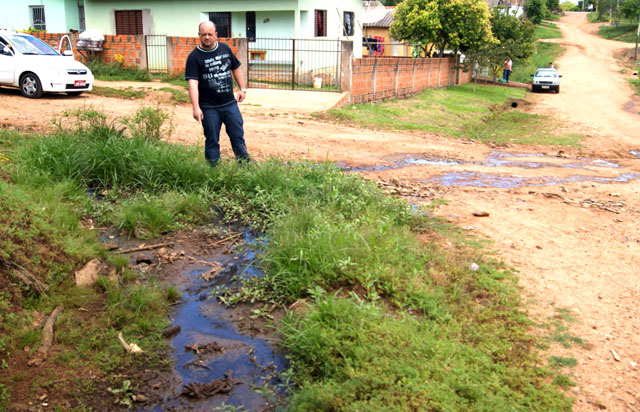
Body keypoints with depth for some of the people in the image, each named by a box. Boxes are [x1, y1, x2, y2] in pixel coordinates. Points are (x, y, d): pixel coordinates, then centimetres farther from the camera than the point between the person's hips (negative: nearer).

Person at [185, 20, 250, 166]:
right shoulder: (194, 57, -8)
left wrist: (242, 88, 13)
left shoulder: (225, 49, 6)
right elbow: (193, 83, -17)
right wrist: (196, 107, -26)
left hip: (230, 103, 4)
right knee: (212, 141, 5)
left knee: (238, 136, 9)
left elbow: (236, 68, 19)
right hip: (209, 108, -3)